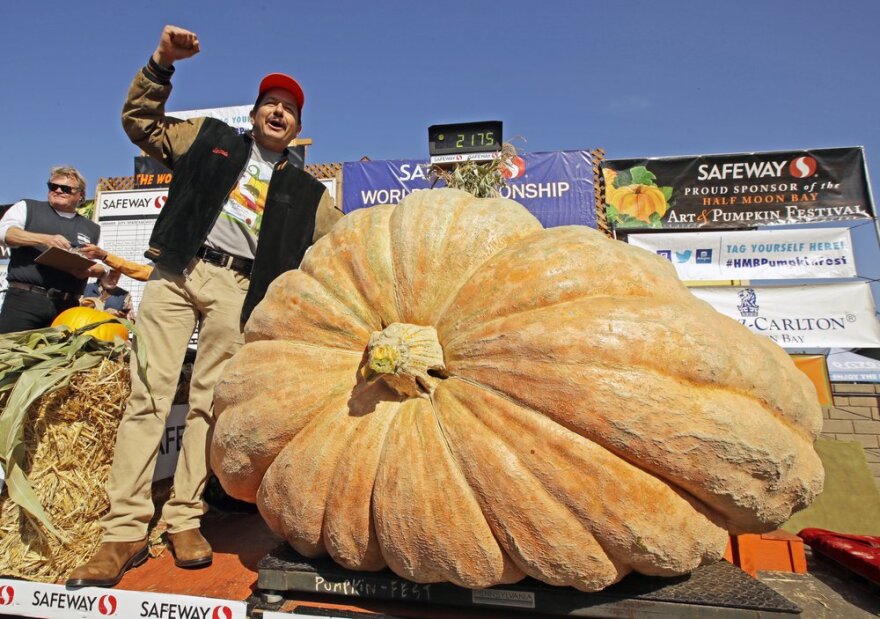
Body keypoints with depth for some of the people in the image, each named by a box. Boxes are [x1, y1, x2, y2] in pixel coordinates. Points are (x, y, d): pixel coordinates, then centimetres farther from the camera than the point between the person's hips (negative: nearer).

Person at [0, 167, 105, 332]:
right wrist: (44, 239, -19)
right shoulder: (27, 207, 14)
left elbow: (103, 267, 18)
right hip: (24, 298, -2)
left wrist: (89, 270, -6)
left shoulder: (91, 229, 19)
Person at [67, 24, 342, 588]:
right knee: (149, 394, -5)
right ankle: (125, 531, 1)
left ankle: (185, 519, 10)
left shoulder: (305, 192, 17)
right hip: (176, 270, 1)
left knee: (209, 402, -2)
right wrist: (162, 63, 9)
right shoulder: (211, 138, 20)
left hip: (235, 286, 0)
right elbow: (139, 120, 19)